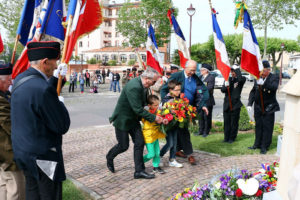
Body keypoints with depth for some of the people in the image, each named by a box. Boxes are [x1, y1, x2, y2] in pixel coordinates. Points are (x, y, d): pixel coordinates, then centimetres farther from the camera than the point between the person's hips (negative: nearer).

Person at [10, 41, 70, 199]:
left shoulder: (20, 79, 1)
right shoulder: (41, 89, -27)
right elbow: (63, 126, -20)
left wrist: (55, 78, 18)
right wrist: (60, 103, -4)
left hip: (23, 151, 9)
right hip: (42, 157, -9)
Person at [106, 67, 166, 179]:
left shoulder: (143, 85, -3)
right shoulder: (133, 87, -31)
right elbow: (138, 109, -30)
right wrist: (154, 118, -23)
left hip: (133, 119, 8)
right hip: (122, 119, -8)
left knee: (139, 143, 3)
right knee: (123, 146, 5)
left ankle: (139, 171, 12)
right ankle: (109, 157, 36)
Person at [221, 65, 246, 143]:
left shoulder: (241, 80, -2)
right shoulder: (228, 79, 10)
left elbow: (240, 78, -28)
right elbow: (222, 90, 2)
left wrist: (237, 69, -15)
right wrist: (225, 86, -21)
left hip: (235, 104, -4)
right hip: (227, 104, 4)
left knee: (234, 122, 3)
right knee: (226, 122, 9)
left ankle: (232, 138, 16)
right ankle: (226, 137, 19)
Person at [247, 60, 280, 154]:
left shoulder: (274, 78, -7)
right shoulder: (258, 78, 5)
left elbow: (274, 87, -27)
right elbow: (253, 92, 7)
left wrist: (264, 84, -43)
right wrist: (249, 103, -2)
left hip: (268, 108, -4)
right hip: (258, 107, 4)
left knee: (267, 128, 2)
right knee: (258, 126, 13)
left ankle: (264, 147, 12)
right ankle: (257, 144, 26)